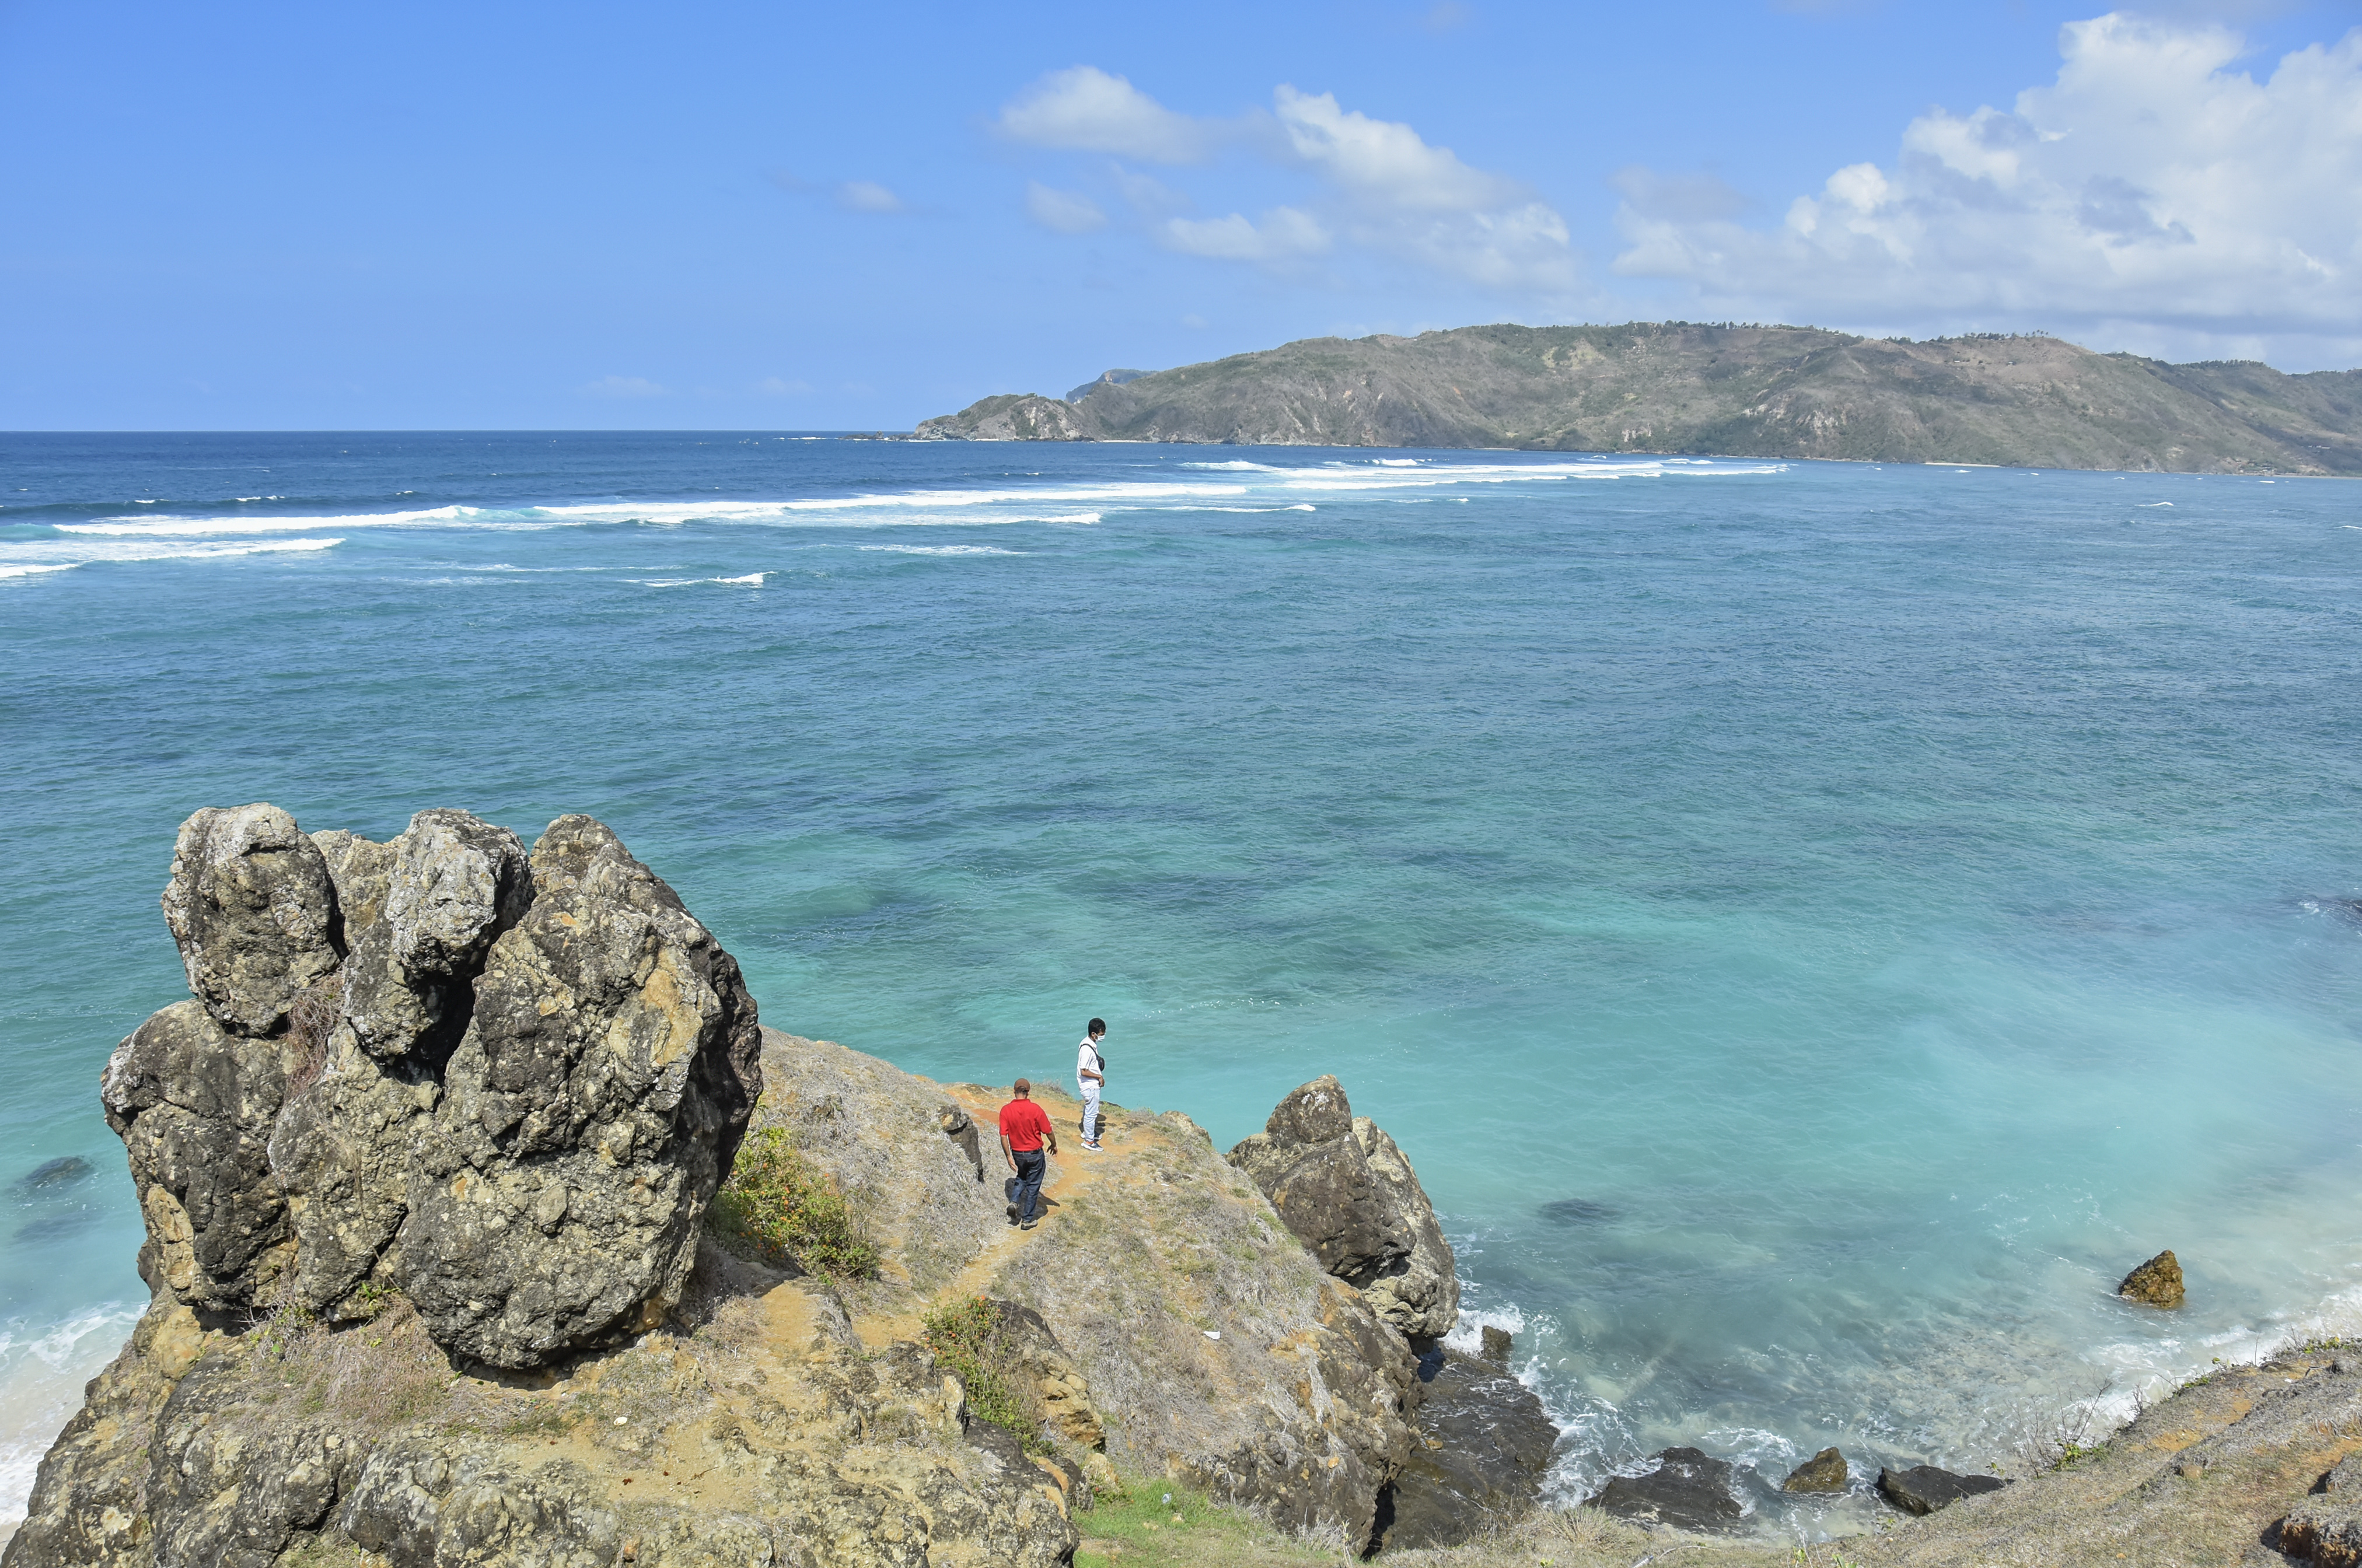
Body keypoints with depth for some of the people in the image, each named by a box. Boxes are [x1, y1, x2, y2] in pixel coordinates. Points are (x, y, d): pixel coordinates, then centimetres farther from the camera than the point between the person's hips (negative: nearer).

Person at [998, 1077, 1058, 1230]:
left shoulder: (1006, 1110, -12)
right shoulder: (1035, 1109, -20)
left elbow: (1003, 1136, -12)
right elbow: (1048, 1132, -12)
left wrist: (1009, 1157, -3)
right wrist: (1054, 1145, 8)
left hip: (1017, 1154, 3)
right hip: (1035, 1154, -3)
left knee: (1022, 1178, 29)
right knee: (1033, 1186, 12)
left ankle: (1014, 1202, 6)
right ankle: (1027, 1220, 16)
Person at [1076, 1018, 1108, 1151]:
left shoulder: (1091, 1043, 1)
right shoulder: (1087, 1049, -29)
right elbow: (1084, 1071, -27)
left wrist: (1099, 1078, 8)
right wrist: (1099, 1076, -17)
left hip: (1092, 1085, 10)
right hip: (1090, 1086, -10)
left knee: (1089, 1110, 25)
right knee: (1092, 1113, 3)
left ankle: (1088, 1132, 43)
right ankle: (1089, 1141, 15)